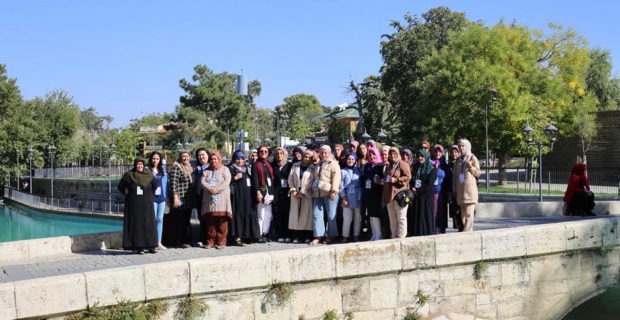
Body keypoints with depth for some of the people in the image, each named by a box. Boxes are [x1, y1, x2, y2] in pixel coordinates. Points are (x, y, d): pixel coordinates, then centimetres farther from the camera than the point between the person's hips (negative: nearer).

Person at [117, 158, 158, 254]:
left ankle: (150, 246, 7)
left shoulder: (149, 175, 3)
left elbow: (155, 186, 18)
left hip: (146, 205, 2)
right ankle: (138, 247, 0)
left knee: (148, 224, 1)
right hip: (134, 205, -2)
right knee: (136, 224, -2)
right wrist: (127, 192, 0)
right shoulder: (128, 175, -2)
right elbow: (120, 187, 9)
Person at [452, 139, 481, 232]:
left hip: (470, 189, -6)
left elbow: (478, 173, 1)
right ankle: (470, 231, 10)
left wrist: (471, 167, -16)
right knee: (463, 214, 5)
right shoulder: (458, 159, 15)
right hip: (460, 189, 6)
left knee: (469, 213, -11)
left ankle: (467, 232, -15)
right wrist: (454, 189, 13)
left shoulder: (472, 158, 1)